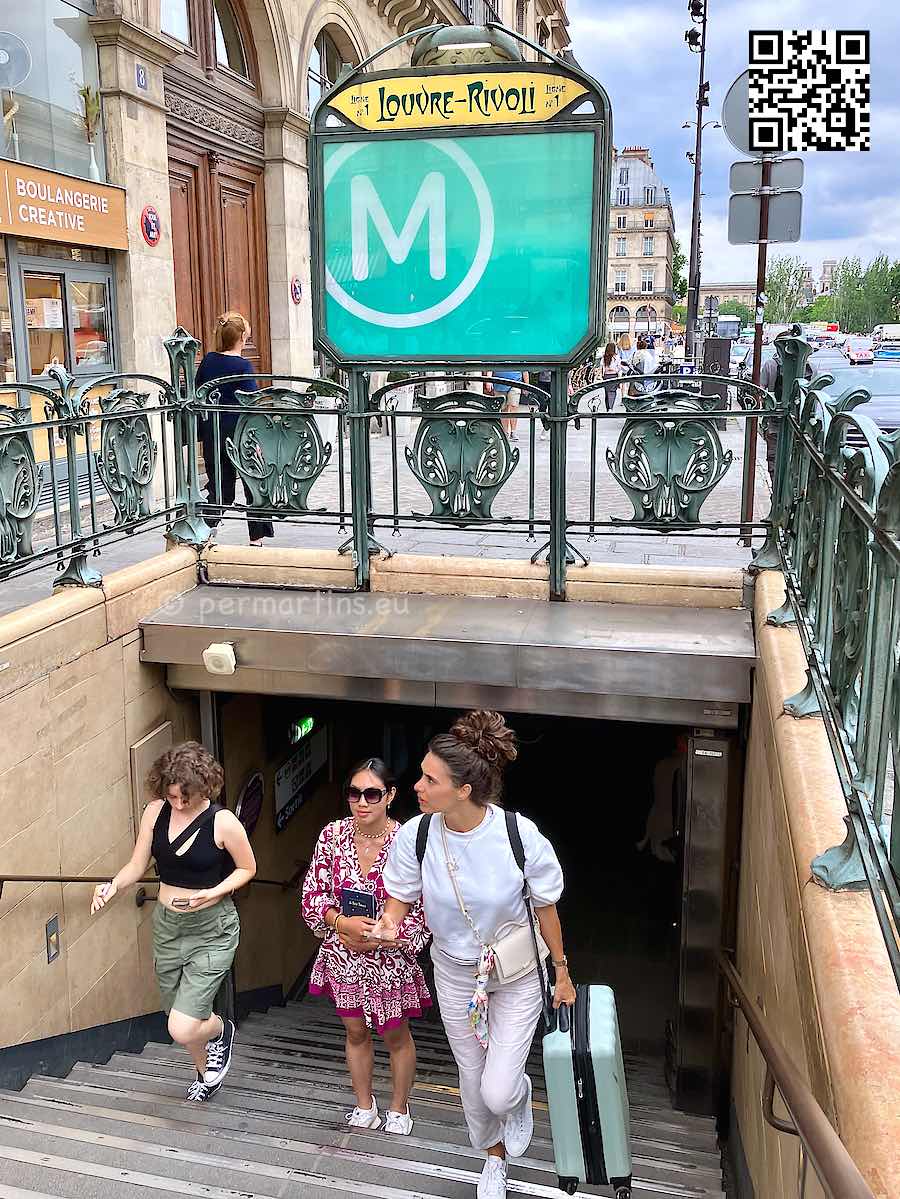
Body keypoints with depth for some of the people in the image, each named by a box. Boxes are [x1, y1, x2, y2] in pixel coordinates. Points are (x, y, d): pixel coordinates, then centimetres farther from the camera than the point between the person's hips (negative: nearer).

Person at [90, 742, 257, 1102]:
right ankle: (205, 1071, 52)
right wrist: (113, 886, -19)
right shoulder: (155, 812, -7)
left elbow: (247, 868, -6)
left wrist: (213, 893, -21)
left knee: (182, 1029, -12)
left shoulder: (223, 822, -20)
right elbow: (137, 865, 1)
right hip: (167, 926, 5)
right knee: (180, 1016, 20)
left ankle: (221, 1030, 25)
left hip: (212, 930, -5)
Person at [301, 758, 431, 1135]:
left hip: (389, 959, -3)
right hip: (342, 957, 3)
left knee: (395, 1036, 17)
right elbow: (312, 894, -4)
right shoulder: (333, 835, -11)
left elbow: (423, 913, -16)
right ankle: (364, 1107, 41)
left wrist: (375, 938, -19)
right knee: (355, 1032, 20)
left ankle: (399, 1109, 40)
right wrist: (343, 922, -20)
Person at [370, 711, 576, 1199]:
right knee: (472, 1078, 19)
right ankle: (494, 1156, 52)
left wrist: (562, 972, -1)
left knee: (498, 1093, -4)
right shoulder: (415, 835, -23)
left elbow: (545, 908, -13)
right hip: (455, 971, 3)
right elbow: (401, 896, -5)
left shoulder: (520, 835, -30)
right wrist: (389, 922, -29)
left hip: (517, 974, -3)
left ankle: (521, 1093, 36)